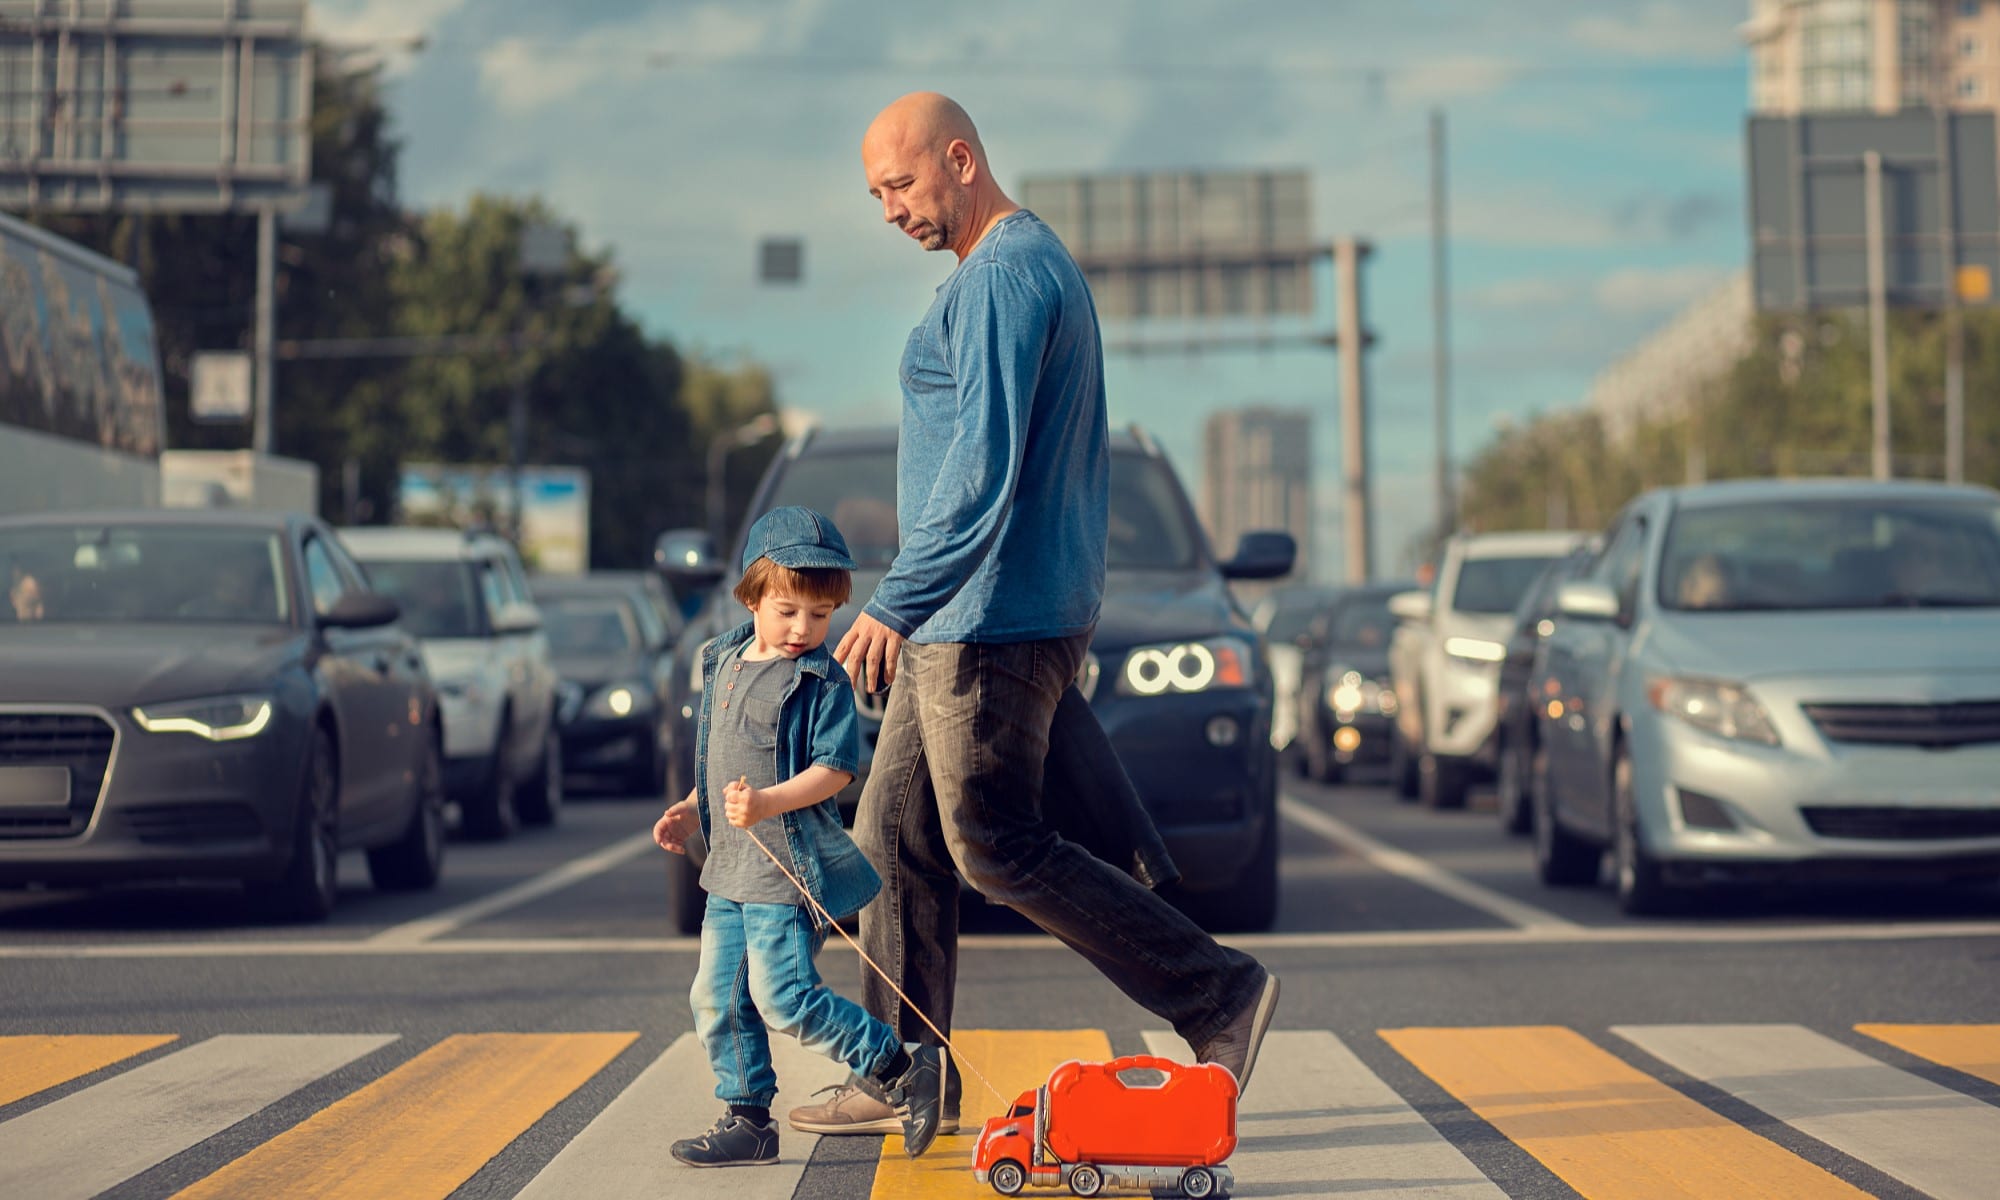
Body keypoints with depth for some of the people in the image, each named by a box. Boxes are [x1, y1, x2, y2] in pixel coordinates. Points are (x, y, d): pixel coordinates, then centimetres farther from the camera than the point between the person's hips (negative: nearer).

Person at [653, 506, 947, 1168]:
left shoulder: (822, 680, -10)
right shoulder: (723, 665, 13)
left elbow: (834, 768, -17)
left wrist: (766, 803, -28)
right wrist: (692, 810, 18)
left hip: (790, 868, -8)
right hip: (730, 866, 8)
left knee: (783, 997, -12)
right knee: (717, 1000, 8)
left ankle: (902, 1069, -1)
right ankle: (747, 1119, 20)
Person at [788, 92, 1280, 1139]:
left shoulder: (1000, 277, -15)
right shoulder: (1043, 266, 18)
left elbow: (984, 464, -24)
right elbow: (1081, 461, 23)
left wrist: (895, 605, -22)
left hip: (990, 619, -11)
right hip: (968, 621, 11)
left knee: (1000, 849, -6)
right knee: (894, 841, 11)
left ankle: (1219, 996, -2)